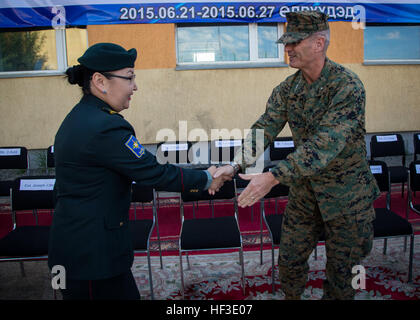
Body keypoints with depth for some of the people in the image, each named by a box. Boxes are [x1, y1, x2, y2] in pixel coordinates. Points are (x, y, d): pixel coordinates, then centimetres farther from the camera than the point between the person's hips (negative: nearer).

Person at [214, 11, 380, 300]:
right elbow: (264, 129, -8)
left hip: (347, 195, -5)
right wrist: (235, 165, -24)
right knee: (290, 260, 17)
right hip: (304, 192, 5)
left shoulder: (348, 86, -23)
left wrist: (273, 177, -39)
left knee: (342, 268, 13)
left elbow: (324, 145, -33)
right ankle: (292, 297, 44)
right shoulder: (288, 88, -3)